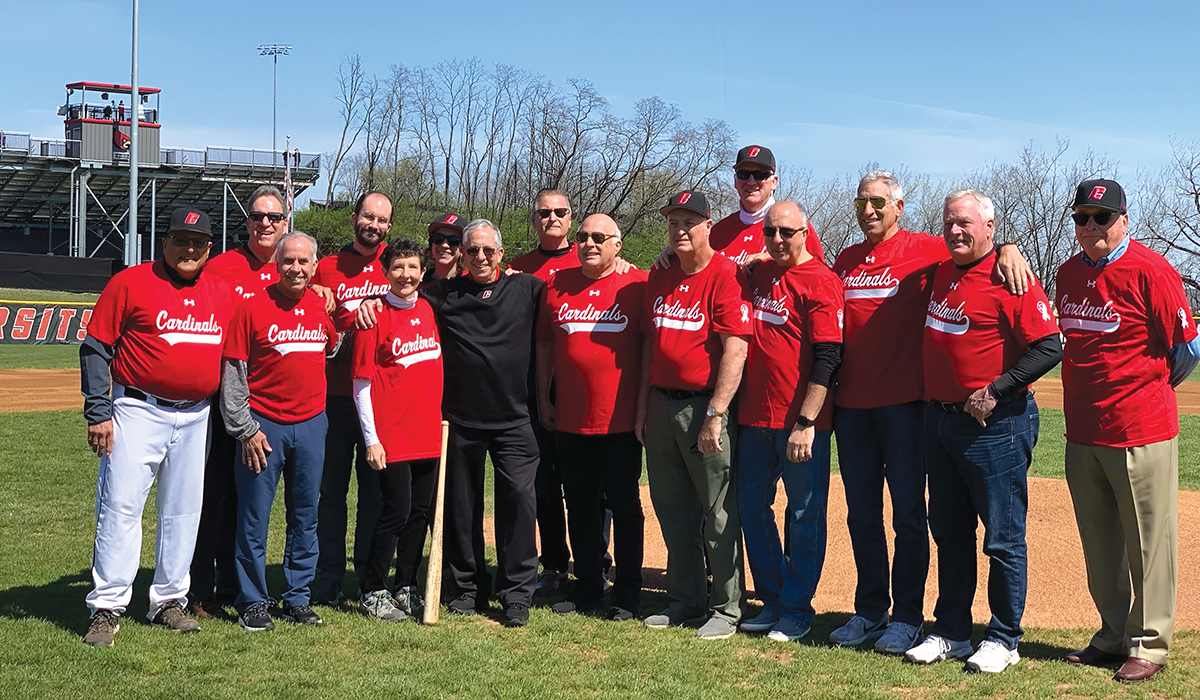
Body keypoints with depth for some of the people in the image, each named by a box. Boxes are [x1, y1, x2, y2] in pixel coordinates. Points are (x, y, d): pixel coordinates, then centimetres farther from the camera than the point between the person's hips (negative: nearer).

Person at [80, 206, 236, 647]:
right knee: (121, 504, -8)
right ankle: (107, 608, -3)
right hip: (138, 410, -4)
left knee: (183, 510, 9)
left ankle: (169, 602, 21)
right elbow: (95, 349, -4)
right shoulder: (130, 283, -4)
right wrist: (98, 413, -10)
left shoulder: (222, 293, 10)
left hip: (196, 416, 5)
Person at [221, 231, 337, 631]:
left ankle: (297, 599, 20)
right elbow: (232, 374, -8)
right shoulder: (253, 307, -8)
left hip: (311, 425, 4)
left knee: (305, 516, 10)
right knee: (254, 517, 0)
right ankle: (252, 602, 11)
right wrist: (245, 430, -10)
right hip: (263, 425, -4)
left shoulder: (323, 308, 5)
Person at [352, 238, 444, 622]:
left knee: (420, 513, 10)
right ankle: (372, 593, 9)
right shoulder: (375, 316, -7)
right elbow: (362, 384, -7)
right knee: (397, 512, -4)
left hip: (428, 433, 6)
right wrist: (371, 439, -11)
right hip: (392, 436, -6)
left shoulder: (426, 310, 11)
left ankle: (406, 588, 21)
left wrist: (438, 416, 16)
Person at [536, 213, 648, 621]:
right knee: (580, 506, 11)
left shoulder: (637, 285, -2)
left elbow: (651, 346, -1)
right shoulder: (557, 285, 8)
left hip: (621, 419, -4)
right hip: (570, 419, 4)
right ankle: (587, 589, 22)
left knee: (624, 505, 5)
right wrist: (544, 399, 10)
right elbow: (545, 345, 14)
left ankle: (628, 594, 14)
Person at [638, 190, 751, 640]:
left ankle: (726, 609, 9)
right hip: (662, 405, 7)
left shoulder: (725, 275, -10)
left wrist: (715, 415, -20)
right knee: (672, 510, 13)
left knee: (719, 514, -1)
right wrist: (644, 409, 14)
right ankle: (685, 601, 25)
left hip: (706, 406, -7)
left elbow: (735, 351, -16)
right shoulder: (659, 279, 13)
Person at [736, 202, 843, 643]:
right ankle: (772, 601, 24)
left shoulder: (820, 281, -9)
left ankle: (796, 610, 12)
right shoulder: (756, 275, 13)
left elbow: (827, 358, -15)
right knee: (751, 506, 11)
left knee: (804, 514, 2)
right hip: (754, 416, 8)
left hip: (801, 421, -7)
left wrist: (805, 423, -19)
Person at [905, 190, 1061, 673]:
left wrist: (995, 391, -19)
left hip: (995, 423, -8)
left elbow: (1049, 347, -19)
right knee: (949, 531, 14)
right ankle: (950, 632, 25)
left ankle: (1003, 638, 12)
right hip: (939, 416, 8)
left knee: (1003, 537, 1)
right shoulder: (941, 273, 11)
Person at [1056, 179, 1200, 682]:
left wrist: (1152, 386, 5)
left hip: (1140, 431, -7)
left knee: (1148, 542, 2)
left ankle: (1148, 642, 12)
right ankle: (1113, 635, 26)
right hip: (1082, 430, 7)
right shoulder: (1069, 273, 10)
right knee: (1099, 544, 14)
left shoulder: (1149, 270, -12)